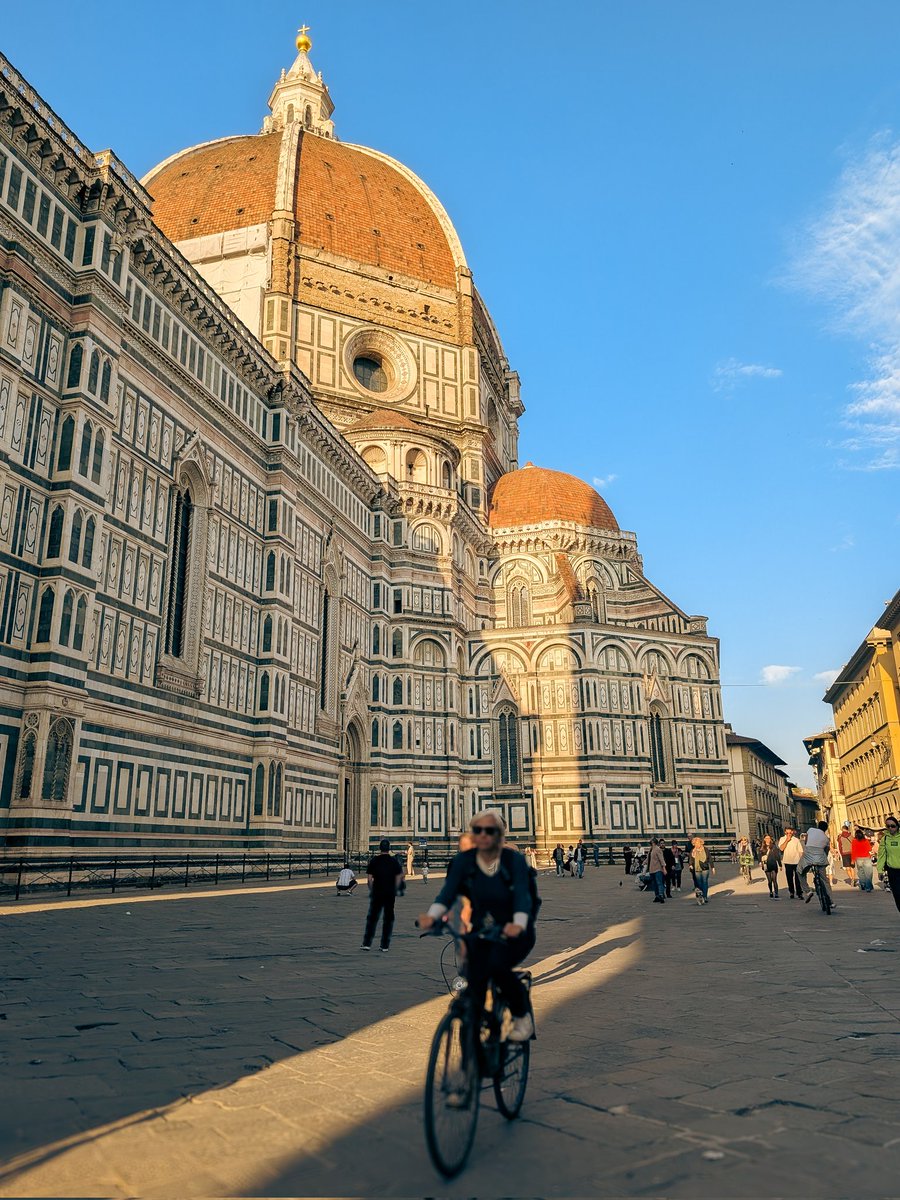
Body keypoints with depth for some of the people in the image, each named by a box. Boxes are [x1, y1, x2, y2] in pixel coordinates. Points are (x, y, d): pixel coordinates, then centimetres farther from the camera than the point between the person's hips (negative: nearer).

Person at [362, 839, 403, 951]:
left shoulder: (374, 861, -3)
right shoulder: (394, 861, 0)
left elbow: (369, 877, -4)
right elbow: (399, 877, 0)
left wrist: (371, 890, 7)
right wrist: (394, 890, 10)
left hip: (376, 894, -1)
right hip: (390, 894, 1)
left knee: (372, 917, 9)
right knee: (388, 919, 8)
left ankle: (367, 943, 7)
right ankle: (385, 946, 8)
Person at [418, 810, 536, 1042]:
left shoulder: (514, 860, -14)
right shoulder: (464, 861, -7)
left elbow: (523, 896, -26)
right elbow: (448, 892, -19)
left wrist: (519, 925, -46)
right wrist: (431, 916, -39)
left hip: (513, 932, -3)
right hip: (481, 932, 3)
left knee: (496, 965, -29)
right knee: (476, 978, -18)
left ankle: (522, 1015, -4)